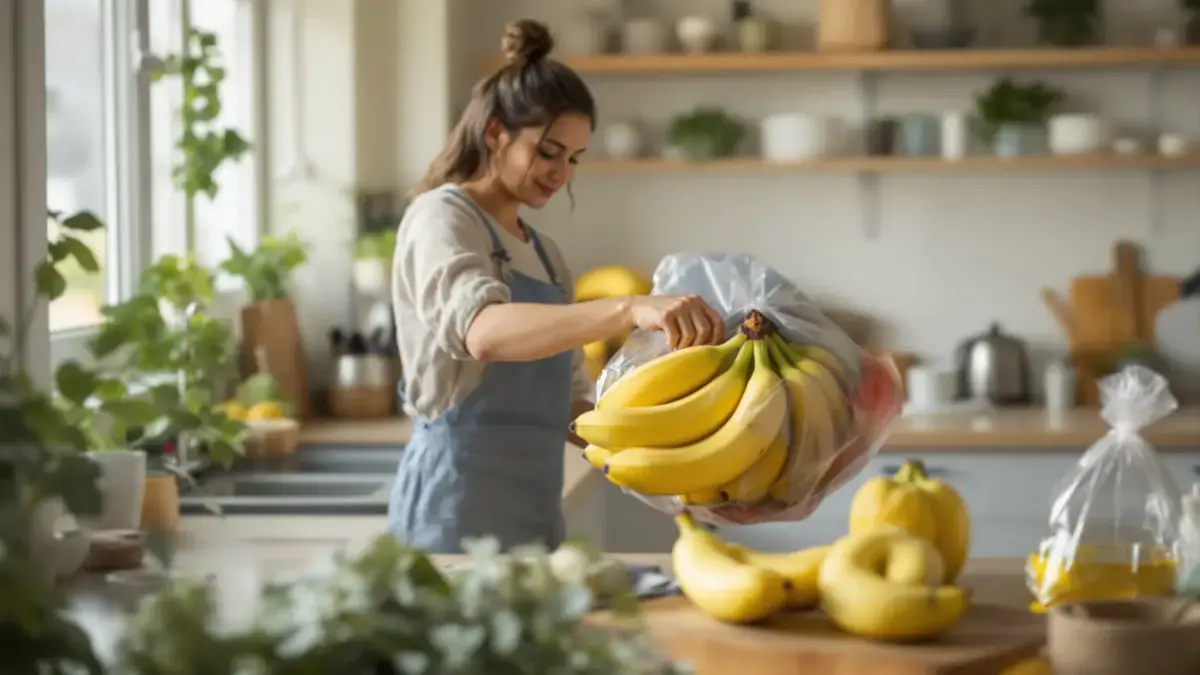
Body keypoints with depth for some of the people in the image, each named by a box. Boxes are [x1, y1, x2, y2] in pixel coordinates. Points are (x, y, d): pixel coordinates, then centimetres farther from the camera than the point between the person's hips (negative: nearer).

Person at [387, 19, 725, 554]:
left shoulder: (543, 254, 18)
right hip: (459, 510, -8)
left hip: (531, 514, 8)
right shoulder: (441, 219, -8)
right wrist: (630, 309, -42)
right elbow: (484, 332, -29)